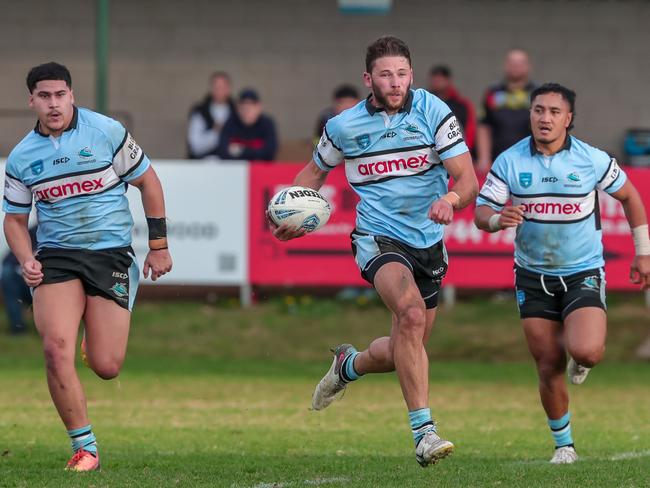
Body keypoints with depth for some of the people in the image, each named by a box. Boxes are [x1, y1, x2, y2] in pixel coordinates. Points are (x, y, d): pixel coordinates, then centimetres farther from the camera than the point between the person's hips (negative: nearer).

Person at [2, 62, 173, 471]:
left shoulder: (107, 132, -5)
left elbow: (148, 182, 5)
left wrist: (159, 246, 4)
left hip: (112, 252, -2)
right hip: (56, 255, 2)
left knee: (106, 367, -6)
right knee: (56, 348, -20)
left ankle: (101, 336, 35)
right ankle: (85, 448, -8)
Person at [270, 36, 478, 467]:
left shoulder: (434, 113, -6)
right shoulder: (344, 127, -3)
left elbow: (468, 180, -10)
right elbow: (316, 171, 16)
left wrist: (451, 199, -33)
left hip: (428, 240, 3)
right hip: (379, 237, -3)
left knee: (404, 353, 11)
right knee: (411, 314, -31)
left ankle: (349, 364, 46)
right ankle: (424, 432, -31)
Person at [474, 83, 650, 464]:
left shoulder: (592, 160, -8)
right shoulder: (510, 162, -5)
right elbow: (482, 213, -5)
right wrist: (499, 219, -29)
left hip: (583, 272, -2)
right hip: (534, 277, 2)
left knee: (585, 350, -23)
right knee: (549, 368, -1)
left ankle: (582, 359, 16)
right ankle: (564, 444, 18)